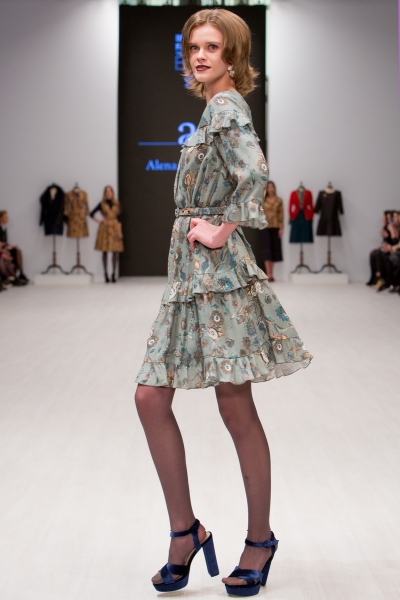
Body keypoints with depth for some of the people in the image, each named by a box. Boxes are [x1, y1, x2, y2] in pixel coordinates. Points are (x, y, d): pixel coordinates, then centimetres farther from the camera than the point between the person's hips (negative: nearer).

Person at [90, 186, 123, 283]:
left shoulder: (117, 204, 9)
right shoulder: (102, 204, 5)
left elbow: (119, 218, 9)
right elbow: (92, 214, 9)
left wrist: (120, 231, 2)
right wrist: (99, 221, -3)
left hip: (115, 228, 1)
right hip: (105, 228, -1)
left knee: (115, 251, -3)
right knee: (105, 251, -1)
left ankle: (114, 274, 2)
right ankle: (105, 274, 3)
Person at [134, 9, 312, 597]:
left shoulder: (228, 106, -9)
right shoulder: (214, 109, 19)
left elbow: (254, 174, -27)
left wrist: (222, 228, -16)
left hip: (220, 268, -10)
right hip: (189, 270, 10)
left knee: (236, 407, -1)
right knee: (151, 398, 4)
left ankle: (259, 539, 13)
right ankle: (186, 530, 13)